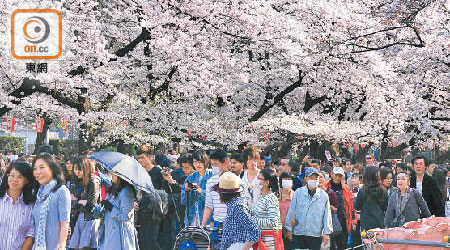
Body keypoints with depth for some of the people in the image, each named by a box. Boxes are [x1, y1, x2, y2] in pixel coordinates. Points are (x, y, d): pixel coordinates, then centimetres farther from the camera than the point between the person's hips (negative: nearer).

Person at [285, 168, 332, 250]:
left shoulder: (323, 195, 3)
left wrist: (326, 232, 0)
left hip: (316, 235, 0)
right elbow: (291, 212, 5)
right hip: (298, 233, 0)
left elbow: (327, 215, 4)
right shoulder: (298, 193, 2)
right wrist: (289, 229, 3)